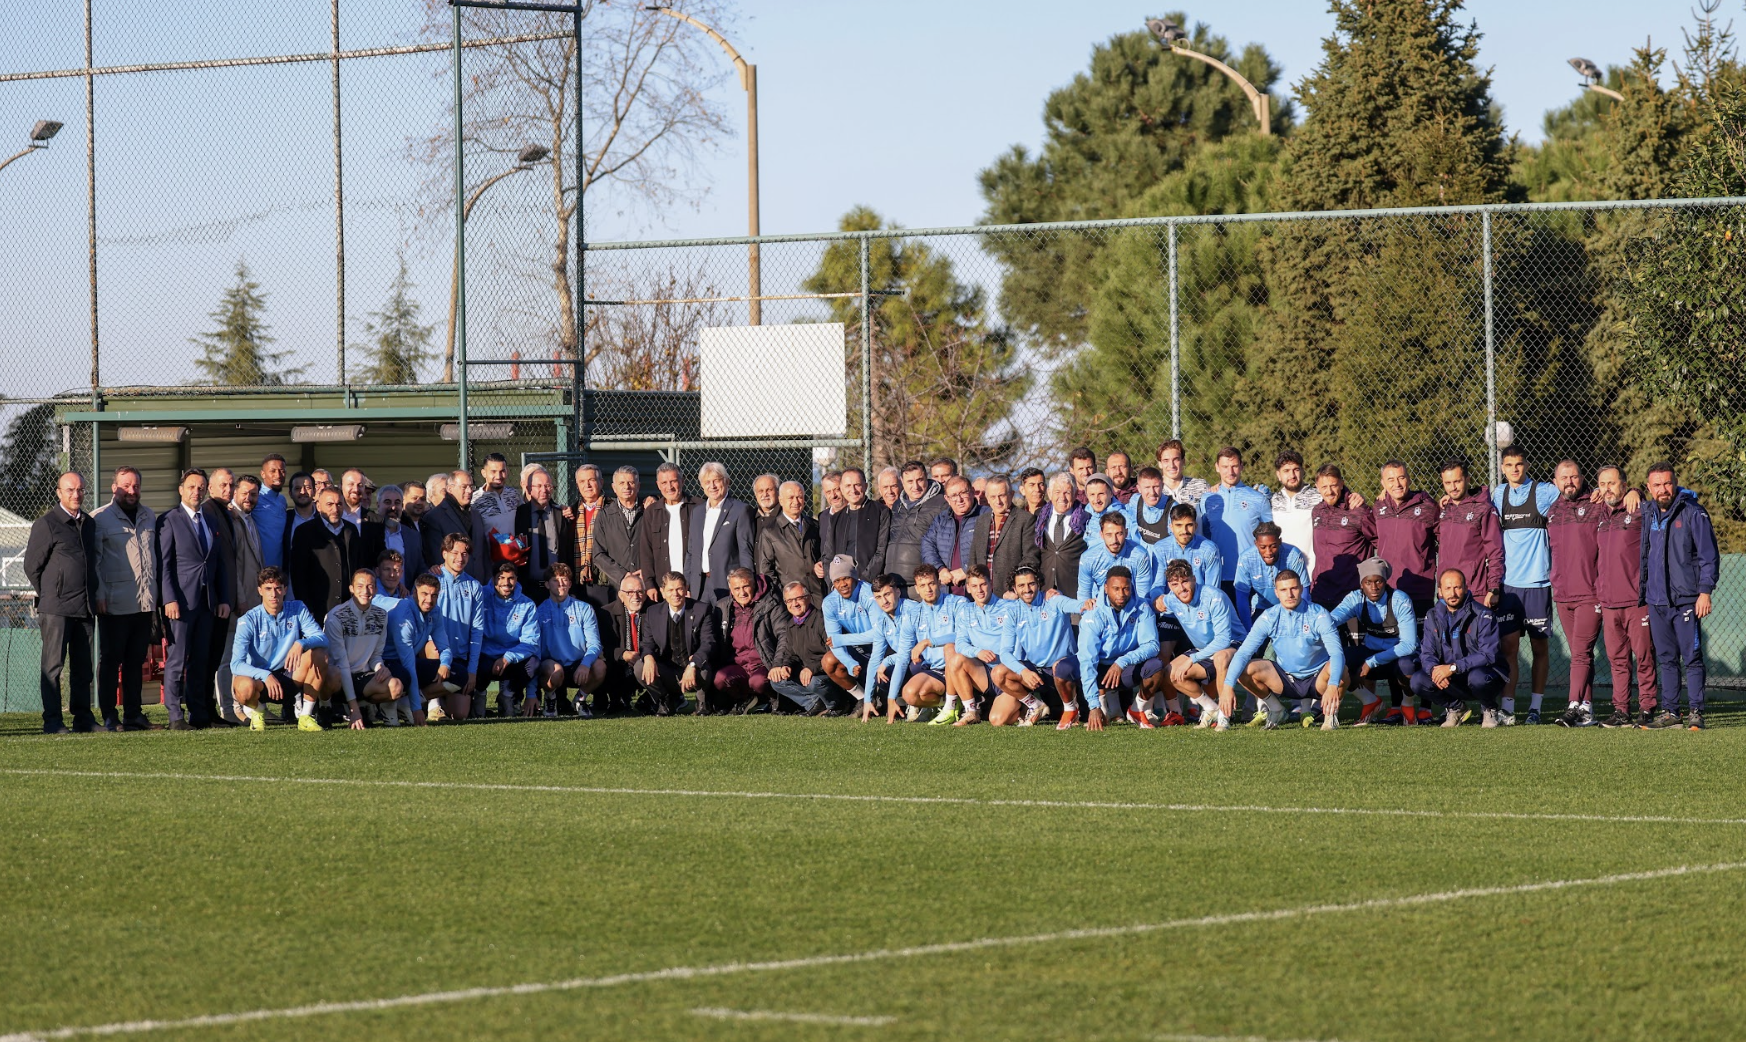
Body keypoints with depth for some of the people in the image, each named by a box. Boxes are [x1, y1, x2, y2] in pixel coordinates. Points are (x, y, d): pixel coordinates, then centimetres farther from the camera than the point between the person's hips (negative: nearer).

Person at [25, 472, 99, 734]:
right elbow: (32, 566, -2)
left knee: (83, 665, 8)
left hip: (85, 605, 6)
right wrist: (49, 596, 2)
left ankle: (83, 718, 13)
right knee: (53, 664, -4)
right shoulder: (46, 524, -5)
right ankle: (52, 720, -3)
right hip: (56, 608, -6)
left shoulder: (88, 523, 14)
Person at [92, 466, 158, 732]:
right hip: (115, 603, -5)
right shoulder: (100, 518, -2)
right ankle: (109, 718, 0)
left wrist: (157, 592, 13)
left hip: (145, 601, 5)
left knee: (136, 660, 9)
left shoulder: (149, 517, 15)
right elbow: (94, 560, -5)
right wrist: (99, 596, -11)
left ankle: (133, 715, 13)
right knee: (110, 660, -2)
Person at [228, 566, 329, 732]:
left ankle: (306, 716, -13)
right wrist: (266, 676, -39)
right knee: (245, 686, -39)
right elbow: (236, 664, -22)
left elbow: (322, 638, -15)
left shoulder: (297, 610, -5)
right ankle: (256, 711, 0)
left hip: (290, 679, 3)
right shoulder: (249, 620, -14)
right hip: (260, 679, -3)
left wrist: (301, 644, -37)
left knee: (319, 654, -24)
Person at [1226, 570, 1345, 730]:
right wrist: (1227, 686, -32)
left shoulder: (1319, 615, -16)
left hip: (1317, 680, -2)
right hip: (1286, 679, 2)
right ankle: (1275, 709, 4)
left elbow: (1336, 652, -27)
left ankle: (1331, 710, -4)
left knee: (1341, 672, -36)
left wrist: (1333, 686, -47)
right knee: (1245, 670, -22)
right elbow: (1244, 652, -15)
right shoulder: (1269, 618, -10)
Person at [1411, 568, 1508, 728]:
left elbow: (1488, 655, -21)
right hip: (1454, 684, 4)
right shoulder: (1433, 617, 3)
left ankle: (1489, 709, -4)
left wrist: (1453, 668, -30)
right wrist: (1434, 669, -27)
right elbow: (1427, 653, -1)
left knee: (1477, 677, -40)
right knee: (1418, 681, -21)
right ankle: (1455, 707, 7)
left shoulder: (1482, 615, -13)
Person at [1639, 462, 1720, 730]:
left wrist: (1705, 592, -10)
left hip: (1686, 599, -5)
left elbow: (1709, 556, -5)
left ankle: (1695, 712, -2)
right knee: (1666, 659, 8)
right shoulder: (1647, 513, 11)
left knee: (1692, 658, -5)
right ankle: (1669, 712, 12)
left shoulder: (1693, 513, -4)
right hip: (1656, 600, 5)